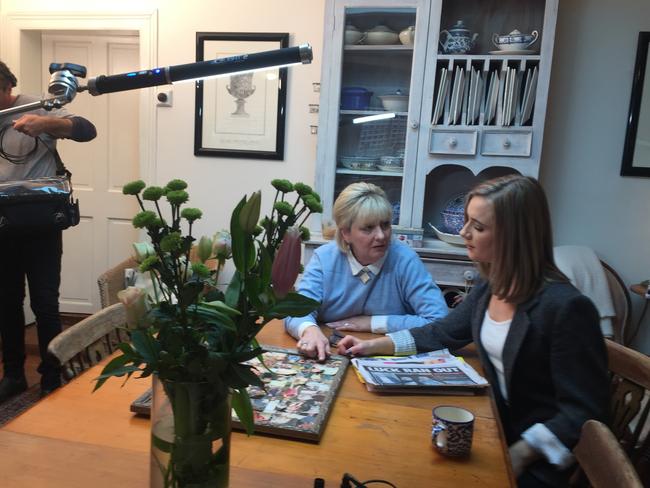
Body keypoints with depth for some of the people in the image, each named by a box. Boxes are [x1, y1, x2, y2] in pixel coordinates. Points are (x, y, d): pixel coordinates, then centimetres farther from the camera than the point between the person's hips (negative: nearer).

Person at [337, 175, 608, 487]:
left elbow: (583, 412, -19)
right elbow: (442, 333, 12)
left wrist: (518, 456, -24)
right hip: (497, 428, 6)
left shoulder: (564, 307, -23)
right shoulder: (490, 287, 1)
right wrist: (372, 346, 4)